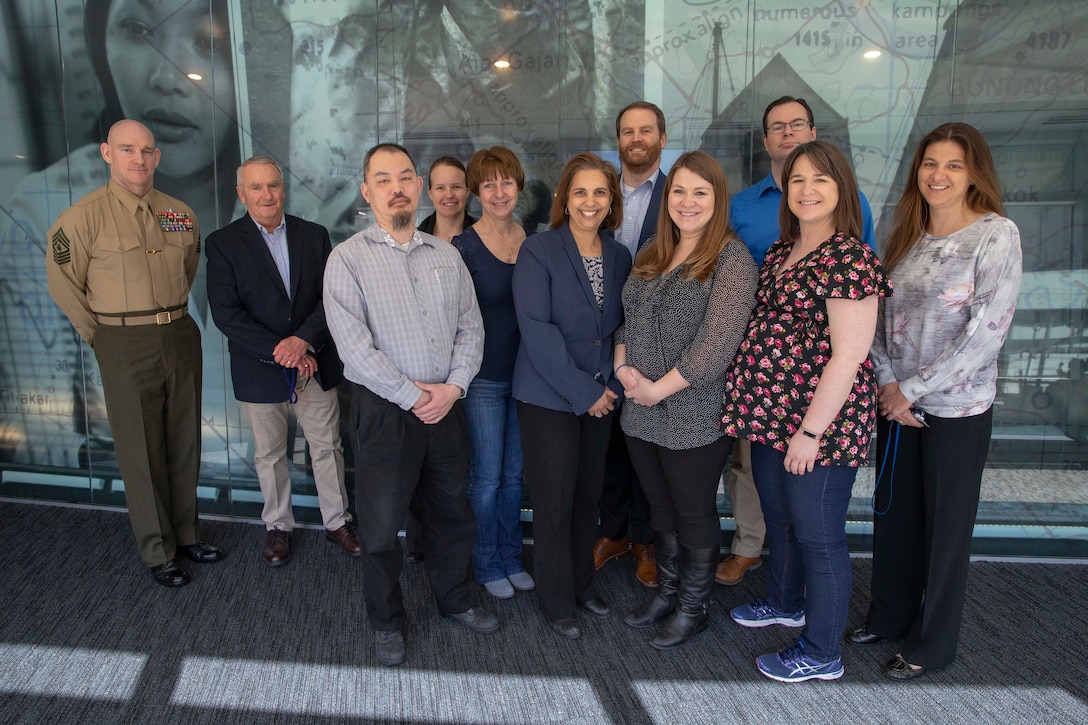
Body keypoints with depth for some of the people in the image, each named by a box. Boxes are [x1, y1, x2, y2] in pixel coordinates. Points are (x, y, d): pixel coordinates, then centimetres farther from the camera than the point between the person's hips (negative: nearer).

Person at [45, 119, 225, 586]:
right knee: (142, 454, 3)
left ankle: (185, 534, 29)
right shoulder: (83, 217, -9)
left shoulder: (181, 214, 4)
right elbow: (63, 283, -3)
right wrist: (104, 334, 0)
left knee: (184, 445, 13)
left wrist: (170, 313, 15)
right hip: (125, 348, -4)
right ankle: (157, 552, 17)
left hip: (181, 337, 5)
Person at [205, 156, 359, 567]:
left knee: (327, 446, 11)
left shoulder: (314, 236, 3)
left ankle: (337, 521, 28)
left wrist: (303, 340, -18)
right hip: (260, 370, -1)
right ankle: (278, 527, 32)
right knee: (269, 455, 13)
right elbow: (226, 314, -11)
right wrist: (280, 353, -17)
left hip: (315, 364, 2)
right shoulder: (223, 243, -4)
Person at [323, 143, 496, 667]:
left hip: (446, 403, 4)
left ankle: (455, 598, 40)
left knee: (452, 511, 17)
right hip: (383, 409, -4)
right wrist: (412, 396, -14)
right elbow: (353, 345, -14)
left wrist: (452, 386, -9)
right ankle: (386, 620, 30)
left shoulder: (446, 255, 8)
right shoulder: (348, 258, -7)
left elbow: (470, 325, 6)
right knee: (381, 521, 8)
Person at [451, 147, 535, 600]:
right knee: (486, 477, 6)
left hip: (525, 374, 4)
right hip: (483, 377, -4)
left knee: (514, 474, 16)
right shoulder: (464, 247, -12)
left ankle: (511, 557, 33)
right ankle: (487, 564, 27)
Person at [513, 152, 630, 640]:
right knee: (555, 499, 3)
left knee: (589, 494, 14)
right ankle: (556, 602, 22)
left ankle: (582, 585, 34)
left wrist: (611, 385, -3)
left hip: (601, 396, 5)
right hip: (548, 396, -5)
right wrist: (584, 391, -16)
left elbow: (620, 326, 12)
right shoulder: (538, 251, -10)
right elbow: (536, 329, -17)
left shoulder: (619, 256, 7)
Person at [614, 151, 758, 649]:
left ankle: (692, 609, 30)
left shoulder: (731, 259, -12)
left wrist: (658, 388, -17)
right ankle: (666, 594, 39)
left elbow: (718, 344, -20)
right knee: (661, 510, 19)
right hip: (641, 414, 6)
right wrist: (624, 367, -4)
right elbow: (628, 320, 14)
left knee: (694, 514, 10)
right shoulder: (652, 257, 11)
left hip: (695, 417, -6)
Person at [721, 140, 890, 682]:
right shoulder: (782, 251, 11)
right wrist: (757, 409, 14)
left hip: (820, 421, -9)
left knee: (818, 535, 5)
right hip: (772, 413, 9)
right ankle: (784, 602, 48)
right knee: (778, 517, 24)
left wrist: (811, 431, -21)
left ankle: (821, 654, 24)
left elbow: (849, 354, -21)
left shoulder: (849, 260, -17)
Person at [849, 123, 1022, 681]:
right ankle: (888, 615, 37)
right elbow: (879, 316, 7)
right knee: (892, 514, 16)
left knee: (945, 527, 9)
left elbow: (987, 331, -18)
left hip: (957, 409, -5)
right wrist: (887, 383, -6)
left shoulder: (996, 234, -11)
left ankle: (932, 643, 27)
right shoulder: (906, 233, 7)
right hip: (896, 403, 5)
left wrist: (913, 389, -15)